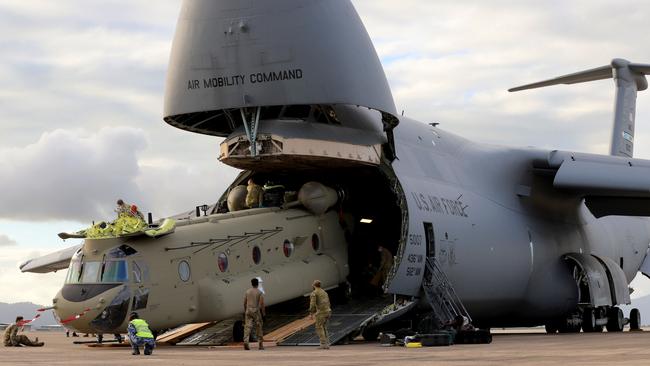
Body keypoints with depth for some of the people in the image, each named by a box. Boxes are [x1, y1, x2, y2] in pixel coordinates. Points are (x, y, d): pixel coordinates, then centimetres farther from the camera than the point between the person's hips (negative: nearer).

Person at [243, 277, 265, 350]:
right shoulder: (260, 292, -5)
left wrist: (245, 311, 17)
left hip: (248, 311, 2)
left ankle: (245, 341, -19)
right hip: (256, 310, -2)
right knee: (258, 327, 7)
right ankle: (260, 344, 12)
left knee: (247, 327, -2)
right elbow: (261, 303, -9)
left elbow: (244, 302, 7)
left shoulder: (247, 292, 5)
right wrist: (263, 312, 0)